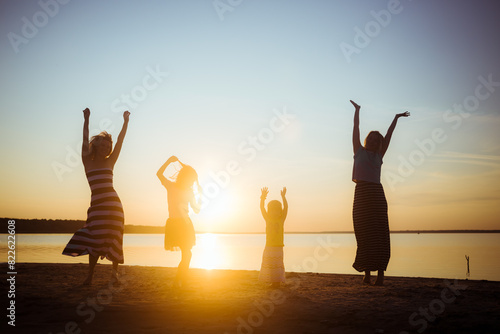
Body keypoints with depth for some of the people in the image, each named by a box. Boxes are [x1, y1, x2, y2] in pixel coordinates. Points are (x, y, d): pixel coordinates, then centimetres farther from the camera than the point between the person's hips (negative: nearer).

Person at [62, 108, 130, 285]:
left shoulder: (109, 162, 11)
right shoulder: (88, 162, 8)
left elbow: (120, 141, 9)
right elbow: (85, 141, -2)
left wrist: (126, 122, 5)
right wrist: (86, 120, -11)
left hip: (112, 202, 1)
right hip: (97, 204, -1)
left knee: (113, 237, -2)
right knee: (95, 238, -6)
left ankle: (114, 270, 9)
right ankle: (90, 276, 0)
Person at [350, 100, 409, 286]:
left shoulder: (379, 155, 17)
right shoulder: (359, 151, 12)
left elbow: (388, 135, 18)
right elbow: (356, 129, 11)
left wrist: (396, 118, 19)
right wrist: (357, 110, 11)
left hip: (377, 193, 2)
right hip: (361, 193, -2)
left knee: (380, 235, -2)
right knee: (365, 235, -1)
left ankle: (380, 273, -2)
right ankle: (367, 272, 4)